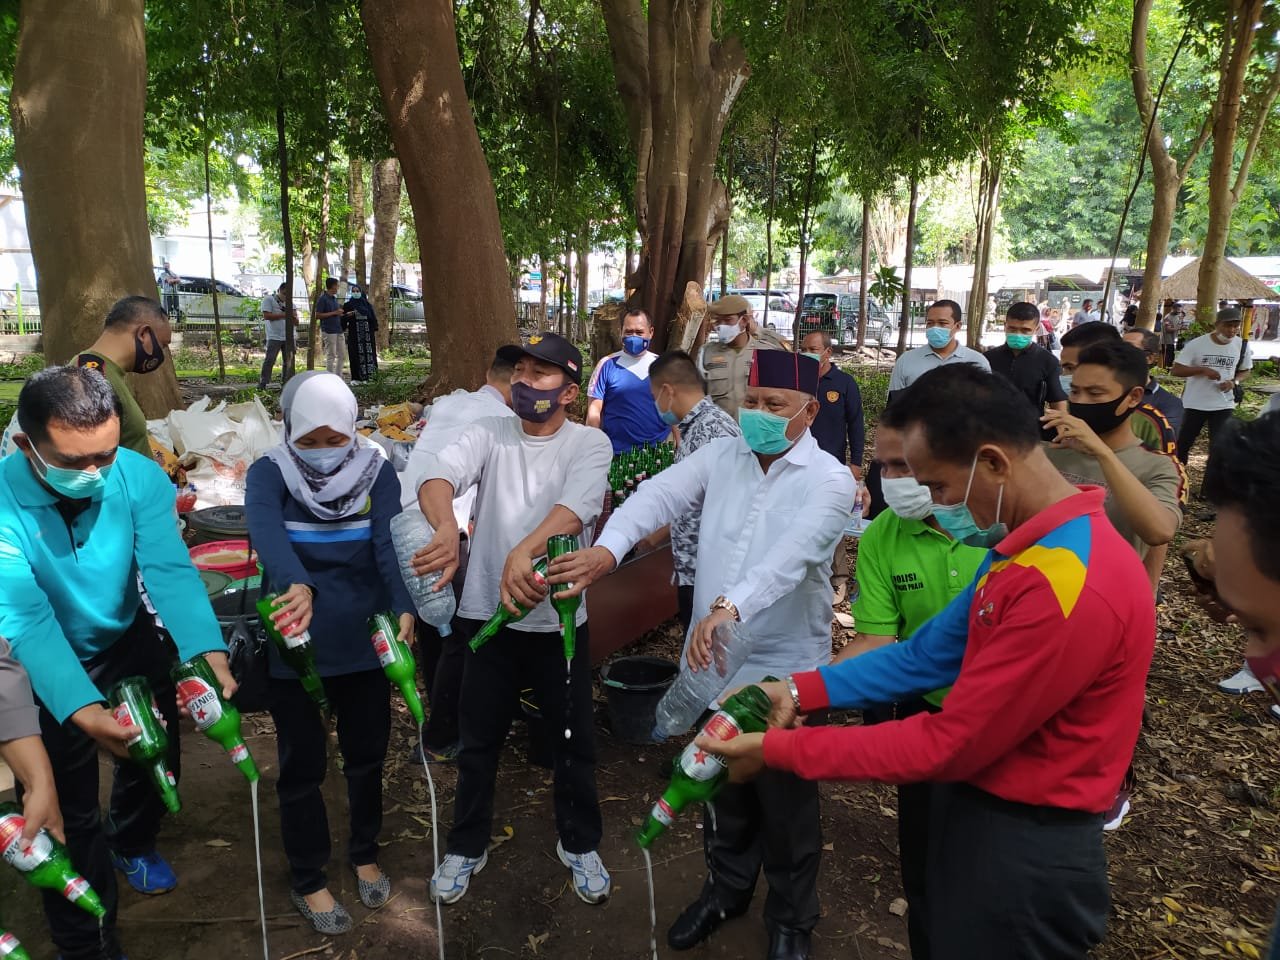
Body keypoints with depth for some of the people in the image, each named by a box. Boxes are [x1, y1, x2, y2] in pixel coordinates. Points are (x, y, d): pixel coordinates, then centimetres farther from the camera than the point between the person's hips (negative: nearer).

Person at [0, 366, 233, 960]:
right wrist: (83, 710, -51)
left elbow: (170, 572, -31)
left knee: (158, 757, 20)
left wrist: (208, 657, -48)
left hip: (130, 645, 3)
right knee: (68, 812, 8)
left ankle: (131, 841, 56)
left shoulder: (141, 478, -22)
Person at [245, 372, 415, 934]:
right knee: (303, 767, 11)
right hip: (295, 650, -1)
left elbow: (392, 544, -19)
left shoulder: (376, 474, -5)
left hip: (366, 645, 2)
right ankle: (308, 880, 33)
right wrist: (296, 585, -50)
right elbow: (266, 530, -30)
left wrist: (403, 608, -37)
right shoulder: (269, 474, -9)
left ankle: (365, 855, 42)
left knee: (367, 756, 17)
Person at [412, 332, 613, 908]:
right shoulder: (488, 434, -1)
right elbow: (436, 478, -19)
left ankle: (579, 845, 38)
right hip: (486, 612, 2)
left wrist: (525, 551, -45)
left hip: (558, 618, -1)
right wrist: (448, 529, -42)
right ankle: (467, 846, 39)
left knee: (572, 741, 14)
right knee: (478, 741, 17)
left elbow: (575, 507, -26)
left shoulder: (590, 444, -7)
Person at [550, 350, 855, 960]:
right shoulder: (720, 457, 1)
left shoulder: (828, 480, -13)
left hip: (785, 668, -4)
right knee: (721, 786, 23)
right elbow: (658, 495, -13)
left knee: (785, 803, 14)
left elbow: (792, 555, -31)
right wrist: (608, 549, -33)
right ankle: (727, 888, 49)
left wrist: (729, 606, -47)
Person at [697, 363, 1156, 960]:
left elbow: (949, 745, -26)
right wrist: (799, 692, -6)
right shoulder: (1027, 546, 2)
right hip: (975, 807, 8)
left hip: (1020, 851, -8)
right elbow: (929, 654, 4)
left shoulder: (1069, 587, -31)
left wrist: (778, 749, -19)